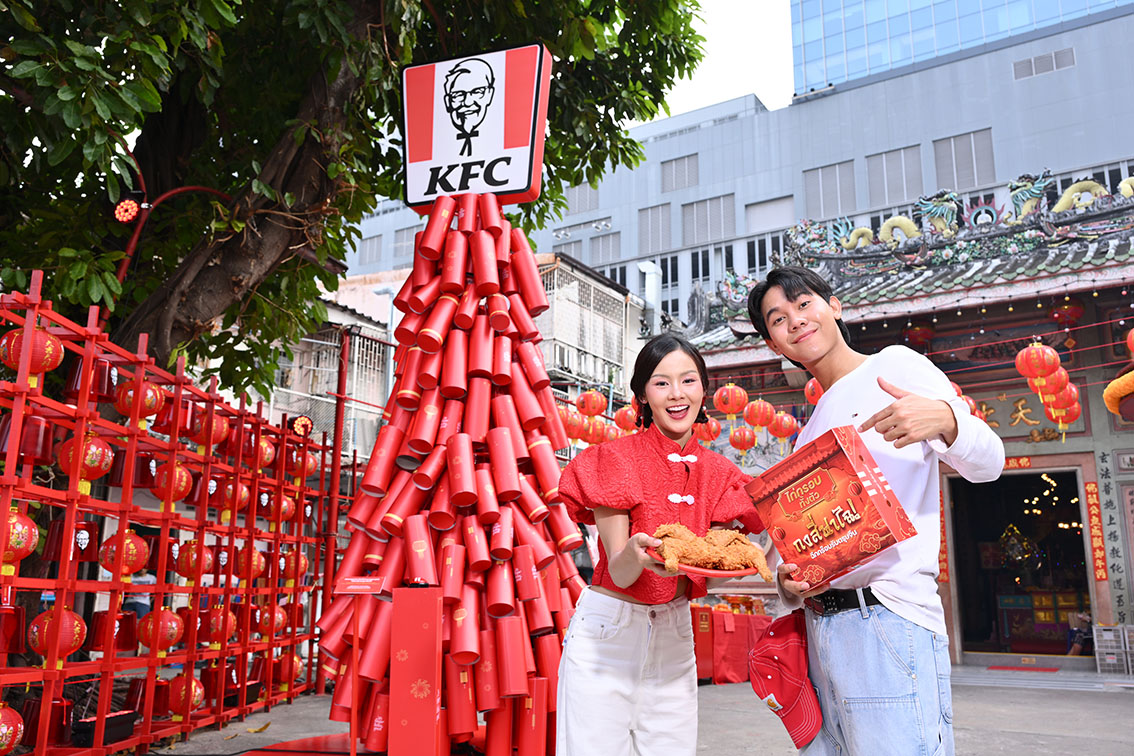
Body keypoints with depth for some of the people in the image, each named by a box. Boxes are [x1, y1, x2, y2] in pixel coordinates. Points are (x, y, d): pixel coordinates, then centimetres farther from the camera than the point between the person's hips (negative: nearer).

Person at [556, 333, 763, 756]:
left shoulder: (717, 474, 3)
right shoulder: (615, 461, -10)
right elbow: (618, 573, -15)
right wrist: (636, 554, -38)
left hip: (674, 633, 4)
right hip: (606, 630, -4)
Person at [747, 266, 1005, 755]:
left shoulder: (897, 365, 2)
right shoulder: (810, 431, 22)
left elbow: (986, 464, -5)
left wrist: (945, 419, -27)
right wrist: (787, 581, 1)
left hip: (887, 617, -7)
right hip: (820, 623, 7)